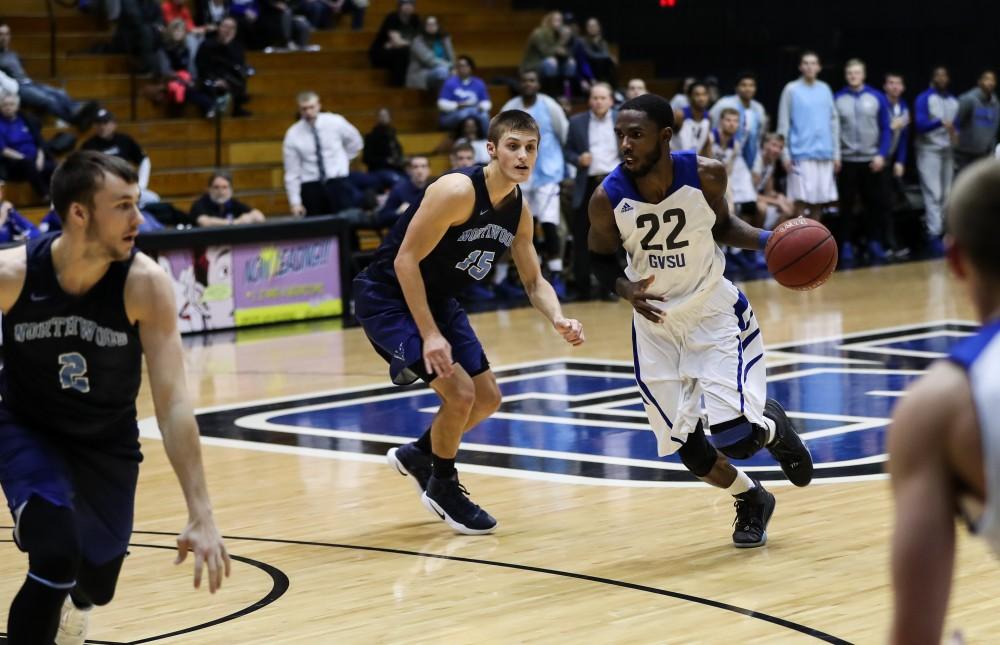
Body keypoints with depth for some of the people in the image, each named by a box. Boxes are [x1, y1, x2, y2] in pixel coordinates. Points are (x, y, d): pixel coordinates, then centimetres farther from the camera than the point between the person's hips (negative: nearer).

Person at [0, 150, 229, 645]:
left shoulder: (145, 284, -27)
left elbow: (173, 404, -28)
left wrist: (201, 516, -34)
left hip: (108, 442, 2)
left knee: (96, 584, 19)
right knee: (56, 557, -27)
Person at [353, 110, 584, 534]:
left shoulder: (519, 211, -2)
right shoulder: (458, 192, -27)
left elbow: (533, 281, 8)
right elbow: (405, 261, -26)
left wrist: (558, 320, -13)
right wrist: (429, 335, -28)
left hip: (437, 298, 9)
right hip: (388, 296, -9)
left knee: (487, 399, 11)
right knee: (459, 393, -17)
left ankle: (417, 455, 34)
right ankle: (442, 487, 7)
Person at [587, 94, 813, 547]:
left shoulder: (706, 175, -18)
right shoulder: (608, 198, -19)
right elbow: (601, 258, 0)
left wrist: (768, 240, -14)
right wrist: (627, 290, -20)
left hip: (715, 311, -2)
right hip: (656, 325, 2)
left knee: (736, 437, -15)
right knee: (687, 447, 2)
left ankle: (773, 426, 23)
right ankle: (750, 501, 33)